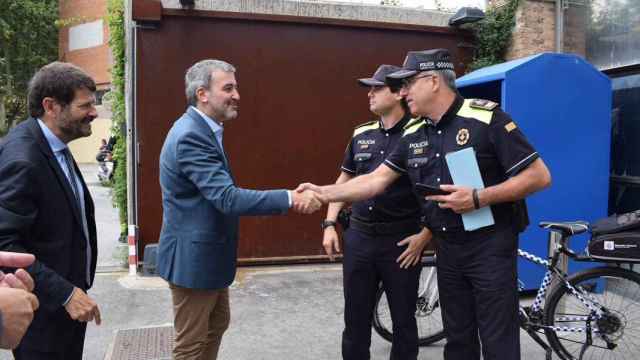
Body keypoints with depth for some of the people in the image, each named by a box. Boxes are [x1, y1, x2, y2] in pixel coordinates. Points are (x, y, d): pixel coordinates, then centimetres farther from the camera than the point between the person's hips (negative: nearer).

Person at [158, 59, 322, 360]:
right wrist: (290, 198, -32)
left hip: (207, 253, 10)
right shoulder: (191, 135, -24)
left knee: (217, 324, 24)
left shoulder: (201, 129, 8)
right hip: (193, 257, -10)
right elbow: (227, 198, -32)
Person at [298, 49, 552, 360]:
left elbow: (539, 176, -14)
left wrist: (478, 198, -22)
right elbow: (375, 181, 4)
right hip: (447, 248, 6)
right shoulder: (413, 135, 5)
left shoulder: (487, 118, -14)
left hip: (490, 245, -6)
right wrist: (324, 193, -5)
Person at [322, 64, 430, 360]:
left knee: (403, 319, 12)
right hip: (358, 237, 5)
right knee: (355, 318, 14)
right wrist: (329, 224, 8)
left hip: (401, 240, -4)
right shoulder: (361, 134, 7)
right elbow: (345, 179, 14)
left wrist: (425, 235, -12)